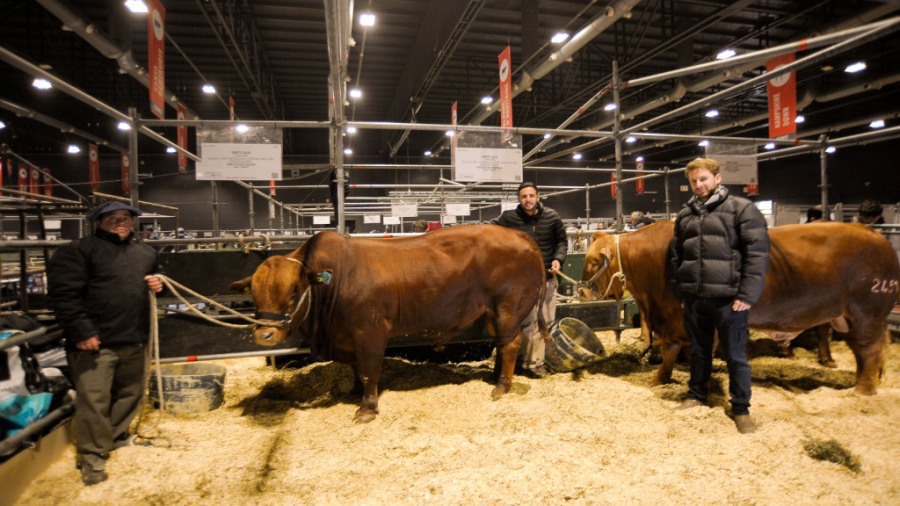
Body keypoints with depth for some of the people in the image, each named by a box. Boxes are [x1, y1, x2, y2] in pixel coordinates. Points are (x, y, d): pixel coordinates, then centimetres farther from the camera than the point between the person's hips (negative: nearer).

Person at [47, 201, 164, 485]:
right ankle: (92, 455, 14)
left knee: (130, 393, 18)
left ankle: (117, 437, 38)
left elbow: (153, 280, 32)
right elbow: (63, 293, -14)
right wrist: (81, 331, -20)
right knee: (94, 399, -2)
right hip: (95, 341, -6)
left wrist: (158, 285, 6)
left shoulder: (145, 252, 15)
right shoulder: (79, 250, -6)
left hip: (133, 340, 6)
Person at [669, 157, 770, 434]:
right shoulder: (685, 215, 11)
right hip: (694, 298, 5)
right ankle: (696, 395, 33)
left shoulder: (742, 209, -4)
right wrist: (679, 292, 11)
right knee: (698, 351, 18)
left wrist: (746, 295, -15)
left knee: (736, 355, 5)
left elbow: (757, 254, -10)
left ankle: (741, 408, 19)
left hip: (728, 297, -4)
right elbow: (676, 256, 16)